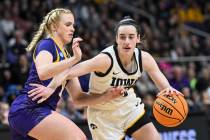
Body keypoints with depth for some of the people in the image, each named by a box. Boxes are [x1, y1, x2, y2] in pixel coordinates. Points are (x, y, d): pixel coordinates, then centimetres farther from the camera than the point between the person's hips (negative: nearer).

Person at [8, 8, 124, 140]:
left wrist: (106, 96, 3)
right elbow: (43, 73, -25)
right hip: (28, 109, -10)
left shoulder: (66, 57, 22)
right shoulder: (46, 44, -2)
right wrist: (75, 59, -23)